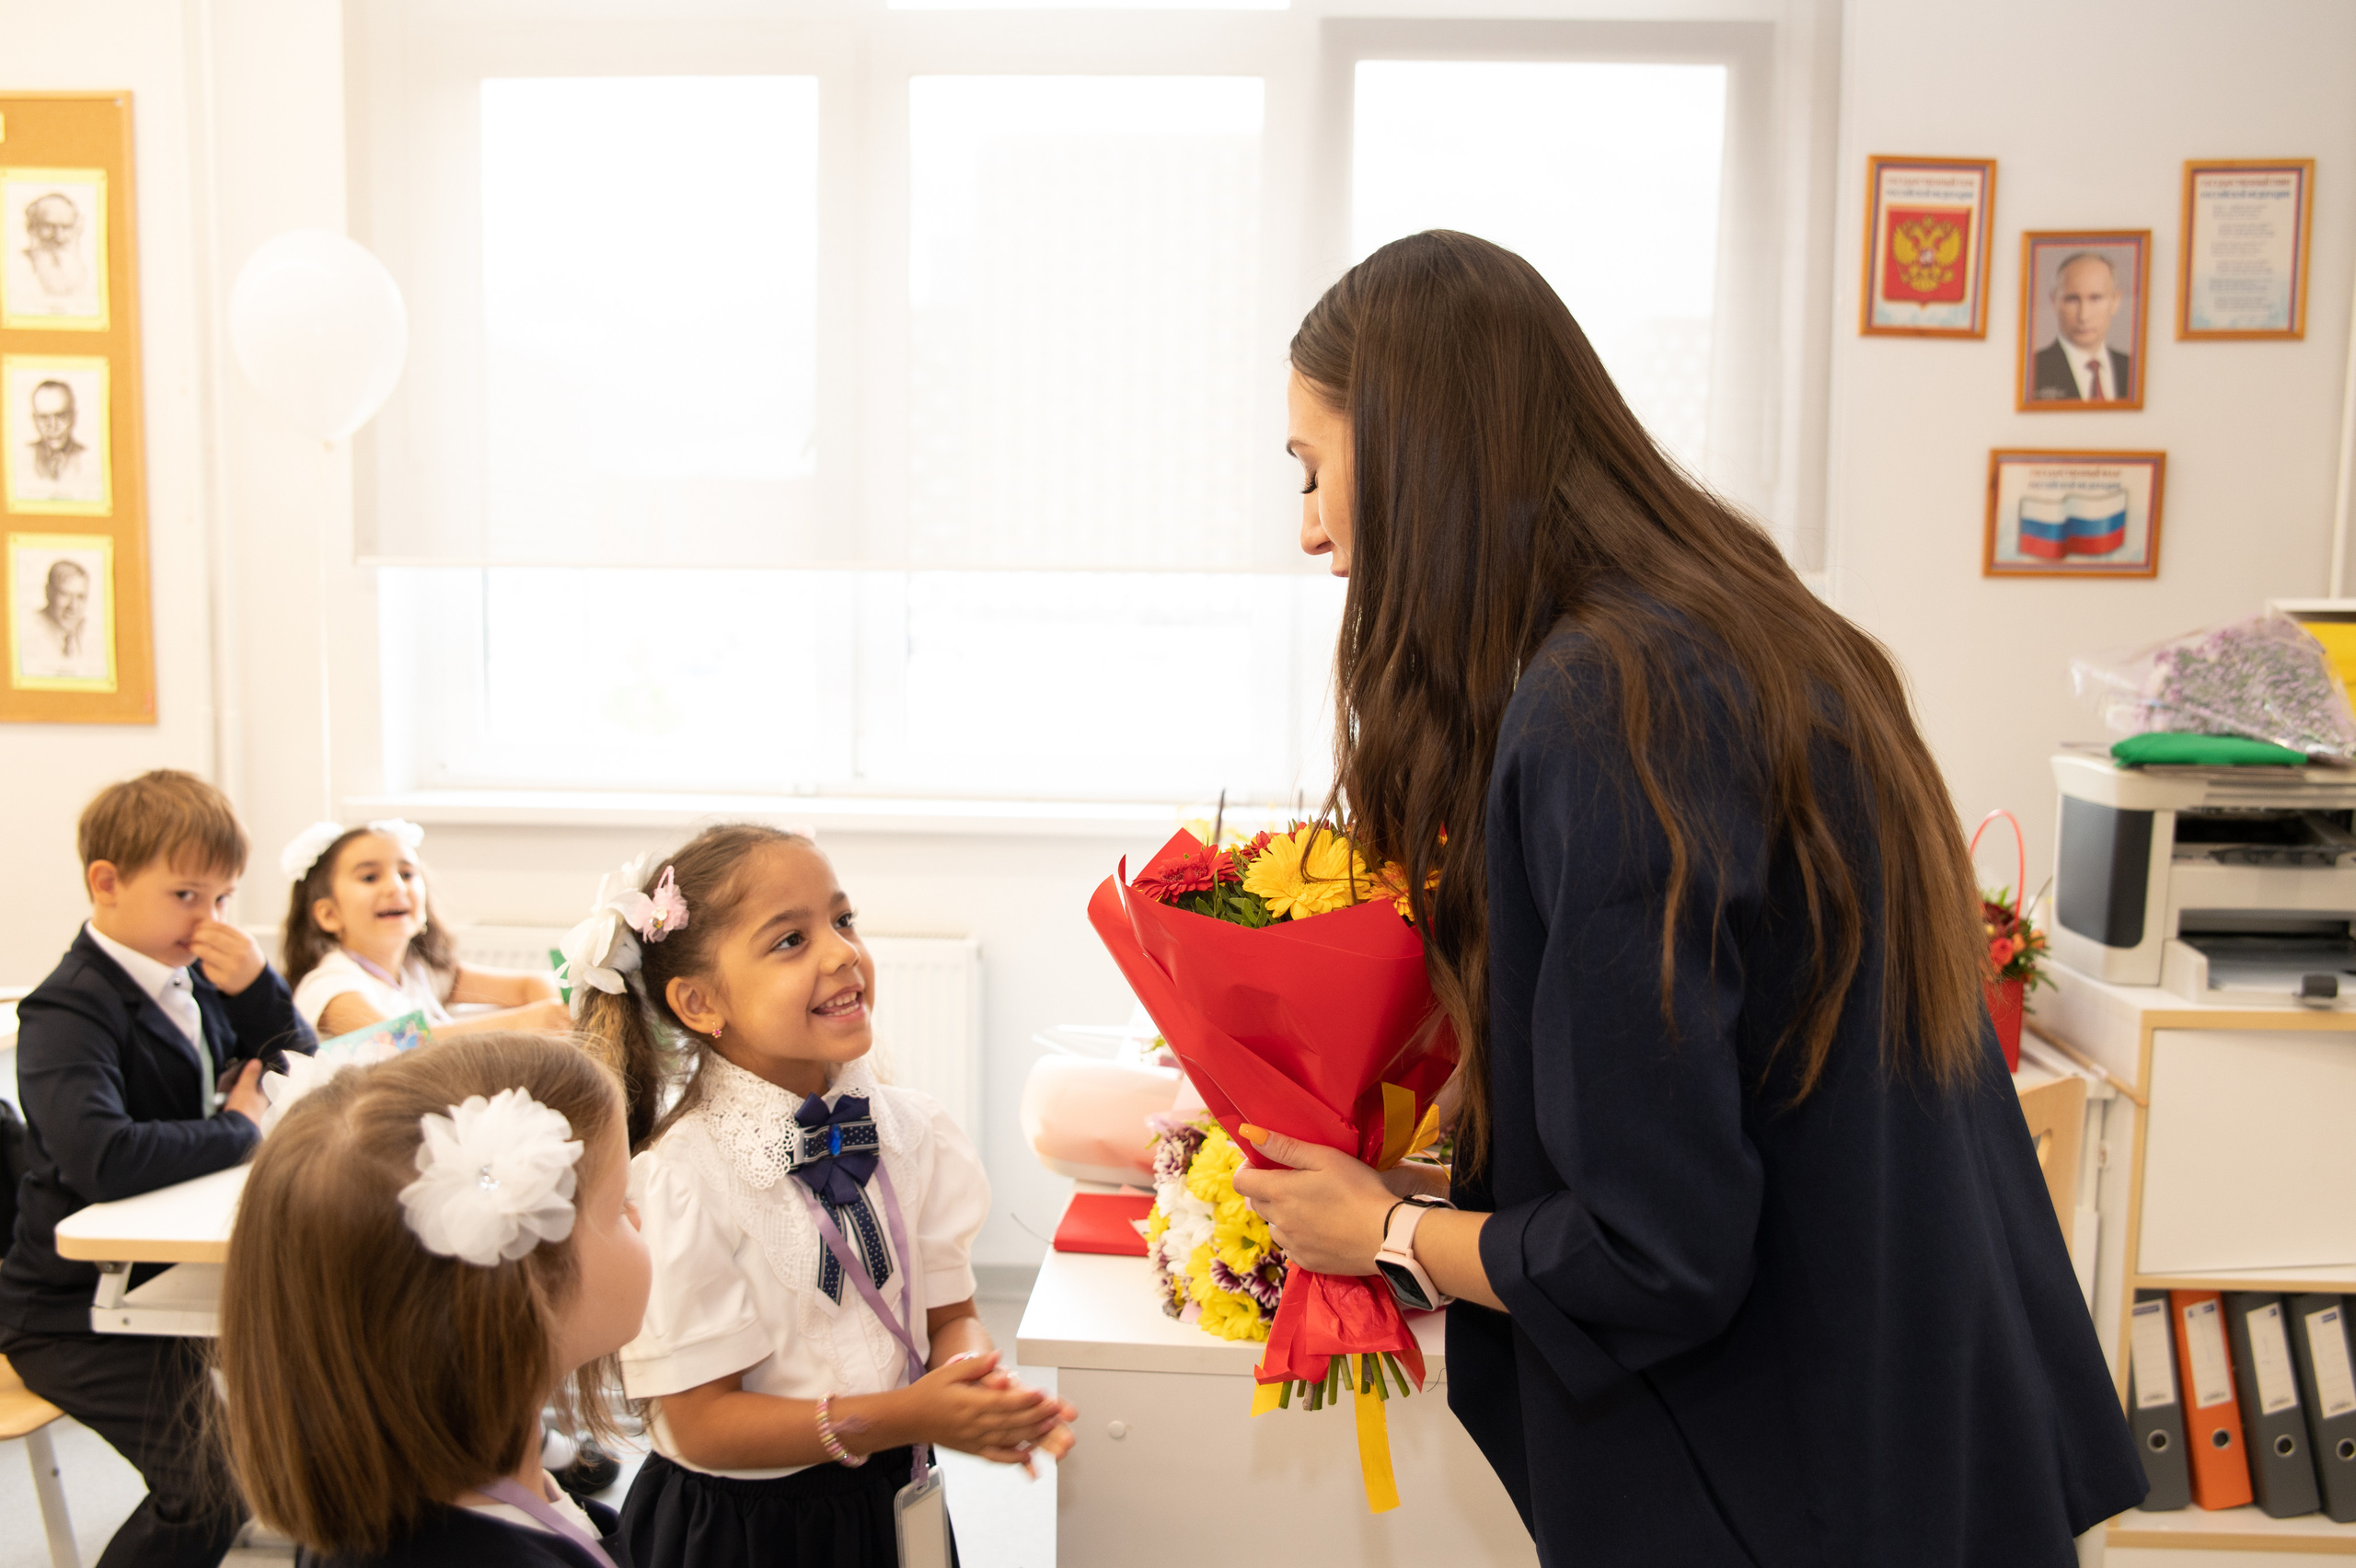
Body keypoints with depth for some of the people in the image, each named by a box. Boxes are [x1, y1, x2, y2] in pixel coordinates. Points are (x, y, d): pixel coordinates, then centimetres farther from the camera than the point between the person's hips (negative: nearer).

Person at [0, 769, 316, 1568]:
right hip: (78, 1313, -7)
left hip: (171, 1277, 7)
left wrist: (255, 987, -8)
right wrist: (240, 1129, -23)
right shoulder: (68, 1012, -20)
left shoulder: (195, 975, 3)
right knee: (216, 1488, -20)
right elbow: (102, 1160, -37)